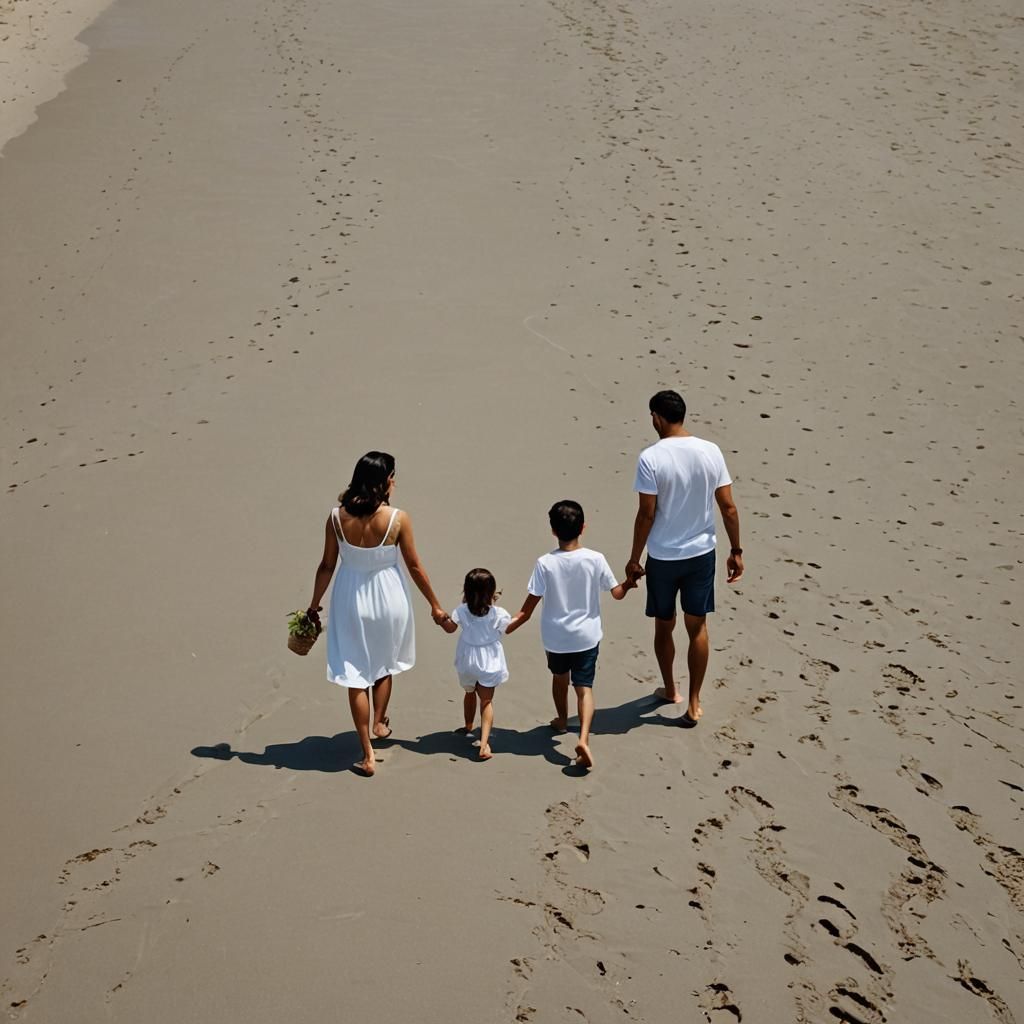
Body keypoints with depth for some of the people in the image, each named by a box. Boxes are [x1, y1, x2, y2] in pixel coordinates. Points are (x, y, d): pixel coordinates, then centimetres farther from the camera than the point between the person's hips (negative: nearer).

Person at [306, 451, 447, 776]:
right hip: (387, 598, -1)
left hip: (351, 600, 1)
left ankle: (368, 755, 12)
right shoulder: (397, 519, -17)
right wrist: (435, 605, 5)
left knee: (355, 675, 9)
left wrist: (314, 604, 10)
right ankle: (380, 723, 44)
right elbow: (415, 567, -8)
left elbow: (327, 566, -4)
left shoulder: (337, 517, -13)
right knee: (384, 664, 27)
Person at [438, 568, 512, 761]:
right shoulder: (498, 614, -16)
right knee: (487, 700, 1)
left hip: (467, 660, 3)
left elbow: (450, 628, 6)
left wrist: (440, 619, 24)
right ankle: (484, 743, -14)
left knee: (470, 693, 27)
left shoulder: (462, 611, -10)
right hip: (489, 662, -2)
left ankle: (468, 728, 52)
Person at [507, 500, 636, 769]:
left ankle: (562, 720, 48)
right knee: (584, 687, 1)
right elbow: (617, 593, -2)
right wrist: (629, 584, 18)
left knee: (559, 677, 25)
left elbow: (529, 606, -12)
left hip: (555, 636, 1)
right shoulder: (595, 559, -13)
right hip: (586, 636, 0)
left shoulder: (545, 563, -15)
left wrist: (510, 625, -1)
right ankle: (583, 738, -20)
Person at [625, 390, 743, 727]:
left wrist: (634, 559, -4)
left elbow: (646, 515, -15)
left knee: (664, 626, 18)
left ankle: (670, 690, 35)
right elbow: (728, 507, -4)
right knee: (697, 627, 12)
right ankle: (693, 703, 14)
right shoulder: (711, 452, -7)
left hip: (662, 557, -3)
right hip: (701, 554, 3)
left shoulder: (651, 458, -18)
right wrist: (736, 551, 6)